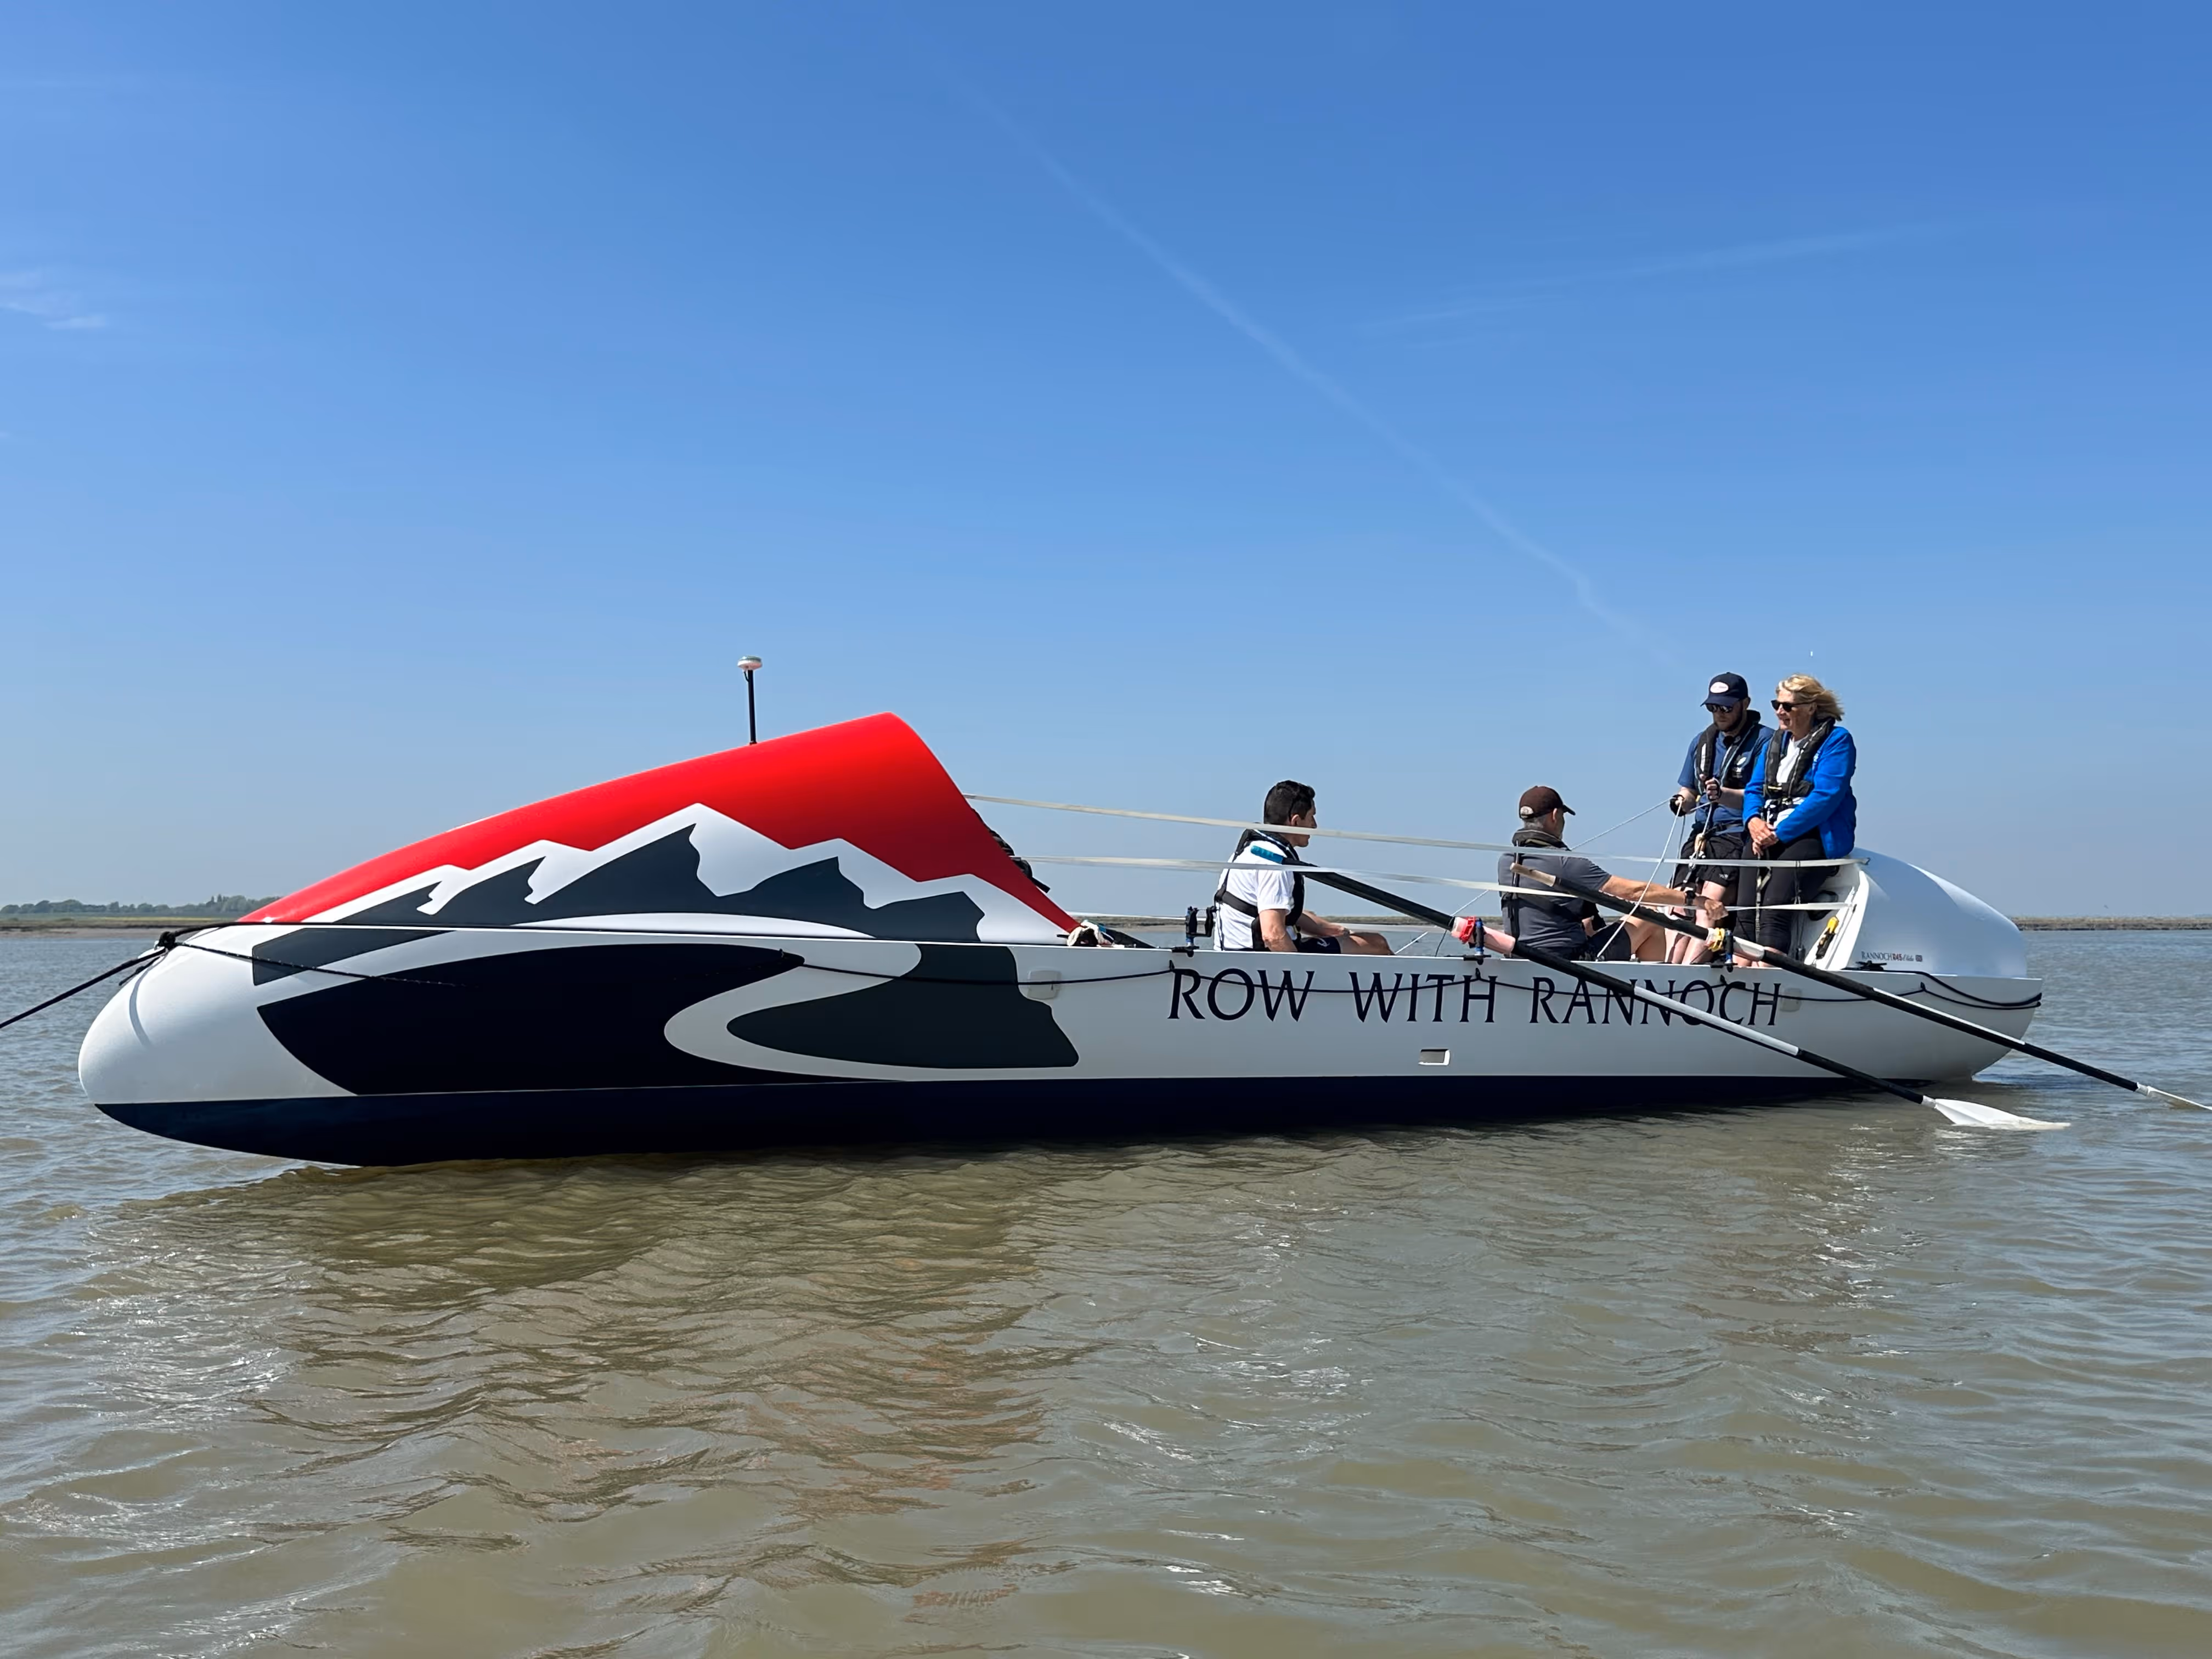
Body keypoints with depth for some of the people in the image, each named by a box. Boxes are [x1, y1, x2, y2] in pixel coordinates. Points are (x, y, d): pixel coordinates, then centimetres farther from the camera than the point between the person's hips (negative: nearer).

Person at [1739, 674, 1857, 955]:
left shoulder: (1836, 741, -1)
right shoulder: (1773, 743, 22)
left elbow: (1825, 797, -12)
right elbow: (1754, 790, 18)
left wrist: (1780, 833, -16)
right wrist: (1754, 821, -5)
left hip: (1814, 837, -6)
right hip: (1767, 837, 6)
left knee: (1774, 910, -25)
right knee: (1745, 911, -15)